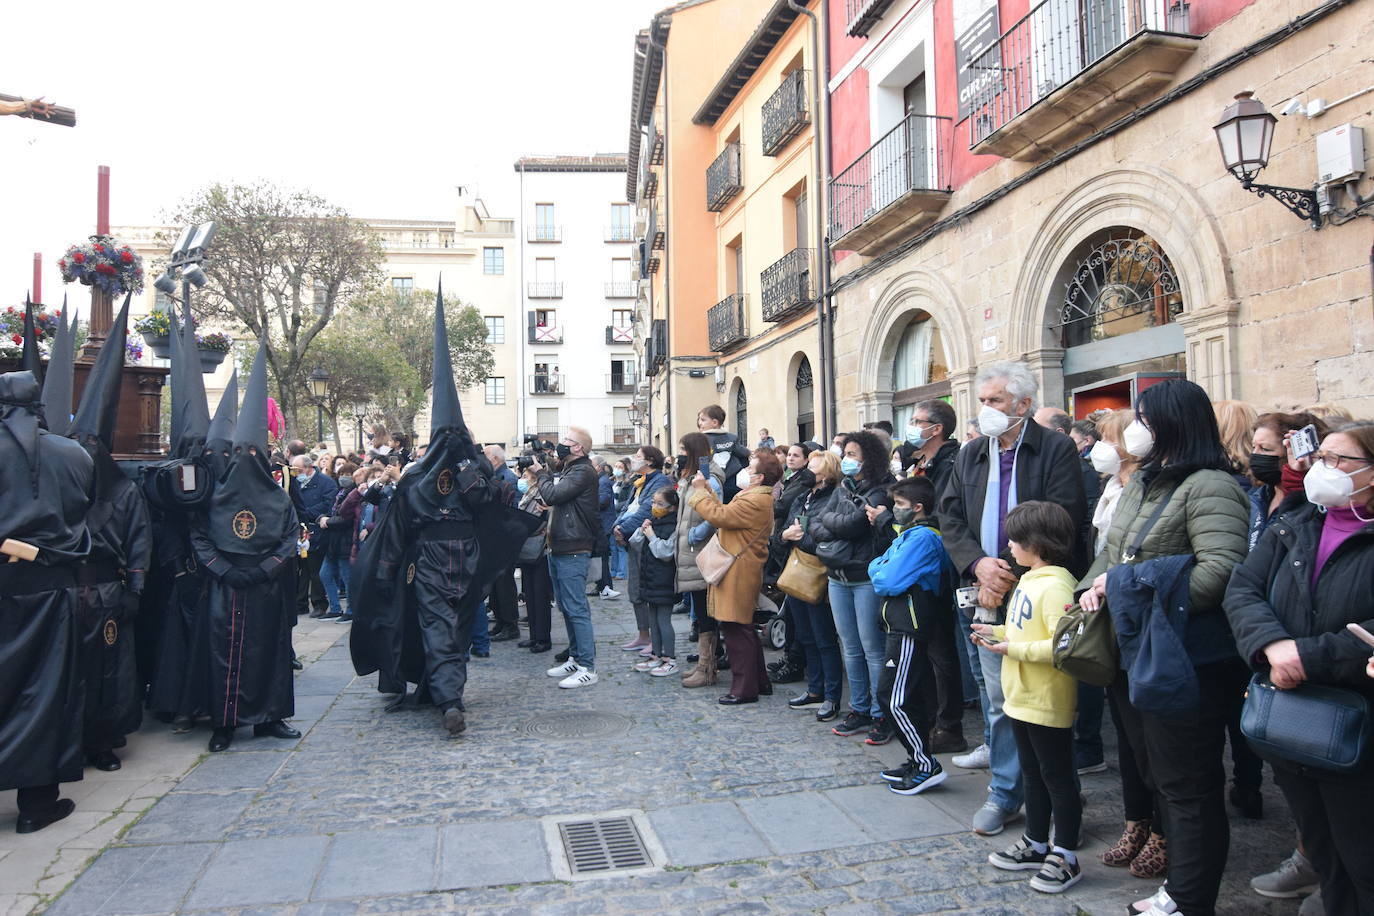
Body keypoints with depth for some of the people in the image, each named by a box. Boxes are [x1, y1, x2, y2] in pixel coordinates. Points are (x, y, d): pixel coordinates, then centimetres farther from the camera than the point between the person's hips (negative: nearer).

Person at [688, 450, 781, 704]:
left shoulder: (754, 501, -19)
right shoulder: (755, 497, 17)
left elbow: (719, 516, -24)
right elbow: (726, 514, 14)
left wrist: (700, 491, -12)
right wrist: (709, 492, 13)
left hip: (739, 575, -11)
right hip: (740, 571, 11)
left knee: (737, 630, -5)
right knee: (744, 630, 18)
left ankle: (744, 689, 3)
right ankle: (759, 681, 28)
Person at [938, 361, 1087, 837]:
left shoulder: (1056, 449, -5)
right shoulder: (970, 454, 12)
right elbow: (949, 517, 9)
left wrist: (1012, 575, -16)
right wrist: (978, 564, -8)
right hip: (992, 595, 5)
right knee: (998, 700, 11)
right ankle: (1005, 792, 23)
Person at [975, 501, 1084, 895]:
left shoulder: (1055, 587, -22)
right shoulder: (1029, 580, 9)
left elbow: (1063, 645, -29)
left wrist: (1014, 648, -25)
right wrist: (998, 632, 8)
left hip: (1047, 703, -10)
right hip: (1022, 698, 10)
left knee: (1057, 777, 5)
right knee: (1032, 774, 20)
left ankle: (1065, 857, 19)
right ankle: (1036, 845, 33)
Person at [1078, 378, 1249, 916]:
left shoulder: (1208, 486, -17)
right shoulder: (1142, 482, 12)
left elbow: (1222, 570, -28)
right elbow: (1111, 553, 19)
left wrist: (1125, 584, -21)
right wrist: (1094, 586, -3)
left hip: (1184, 664, -10)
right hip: (1135, 655, 10)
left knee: (1189, 789, 4)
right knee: (1159, 777, 21)